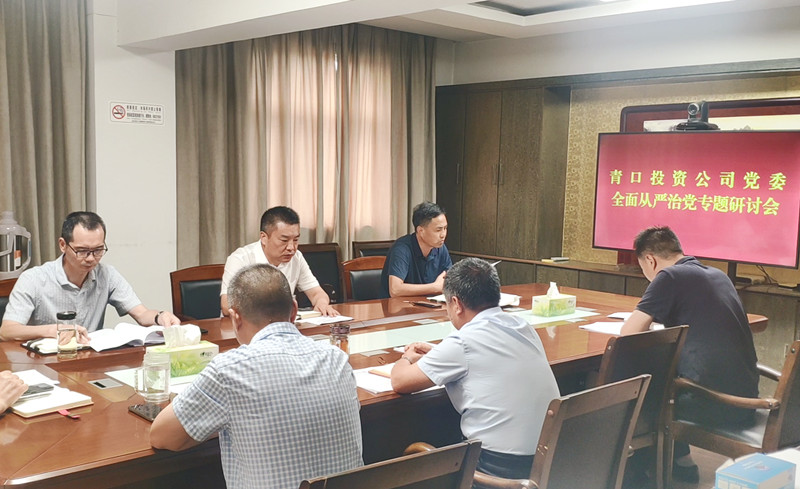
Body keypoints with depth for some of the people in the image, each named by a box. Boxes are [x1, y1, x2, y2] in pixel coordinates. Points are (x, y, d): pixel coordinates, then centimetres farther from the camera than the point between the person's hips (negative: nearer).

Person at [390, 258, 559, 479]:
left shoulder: (463, 342, -16)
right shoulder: (524, 328, 5)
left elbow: (400, 382, -8)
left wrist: (407, 358, 13)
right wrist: (437, 354, 26)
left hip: (501, 468, -7)